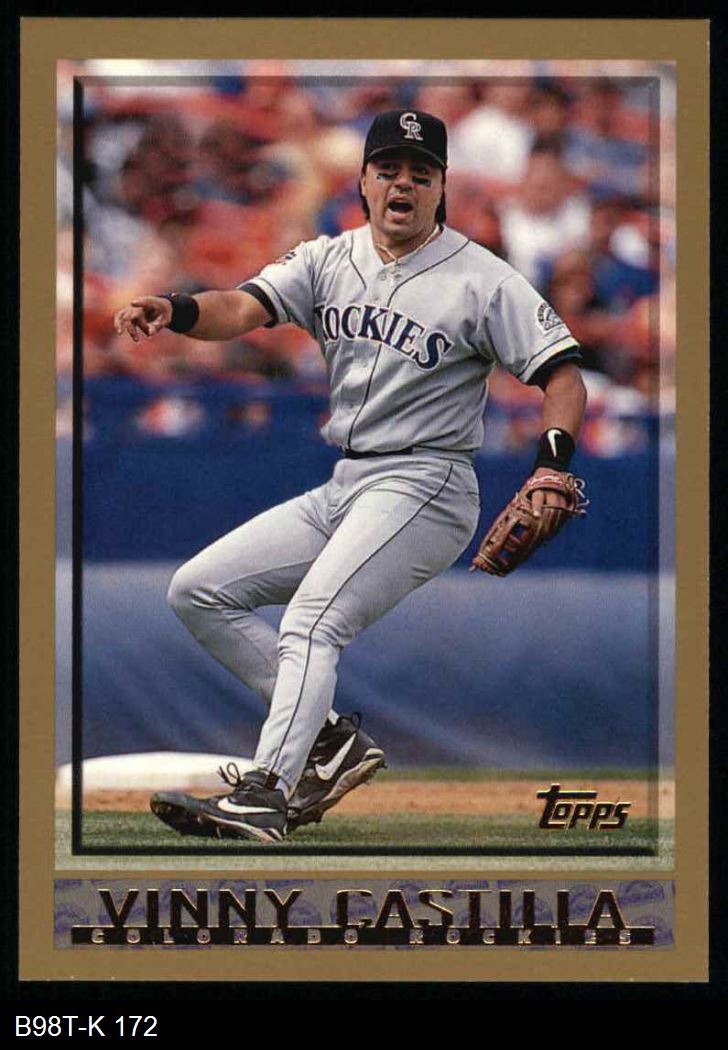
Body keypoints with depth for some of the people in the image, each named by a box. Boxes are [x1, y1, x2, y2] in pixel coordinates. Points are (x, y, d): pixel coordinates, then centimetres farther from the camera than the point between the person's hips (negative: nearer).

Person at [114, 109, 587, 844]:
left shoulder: (481, 280, -5)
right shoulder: (329, 261, 9)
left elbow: (562, 370, -8)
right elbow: (246, 307, -7)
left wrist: (550, 466, -27)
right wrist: (175, 311, -30)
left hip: (424, 488, -7)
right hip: (340, 491, 8)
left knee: (312, 620, -26)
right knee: (198, 591, 4)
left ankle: (265, 797, -37)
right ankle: (331, 741, 1)